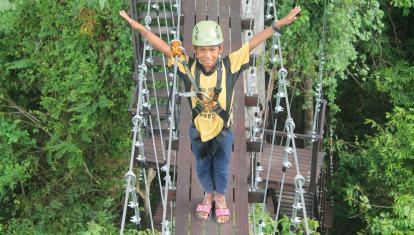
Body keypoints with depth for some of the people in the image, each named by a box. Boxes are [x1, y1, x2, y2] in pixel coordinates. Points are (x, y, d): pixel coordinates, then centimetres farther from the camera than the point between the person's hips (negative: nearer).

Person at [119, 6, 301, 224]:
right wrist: (140, 27, -30)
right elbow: (163, 47, -23)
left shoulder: (230, 64, -23)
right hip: (198, 129, 1)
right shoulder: (188, 66, -22)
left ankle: (220, 198, 49)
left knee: (221, 168, 21)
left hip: (223, 129, -1)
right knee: (202, 167, 24)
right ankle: (208, 195, 52)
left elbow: (252, 42, -23)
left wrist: (278, 24, -25)